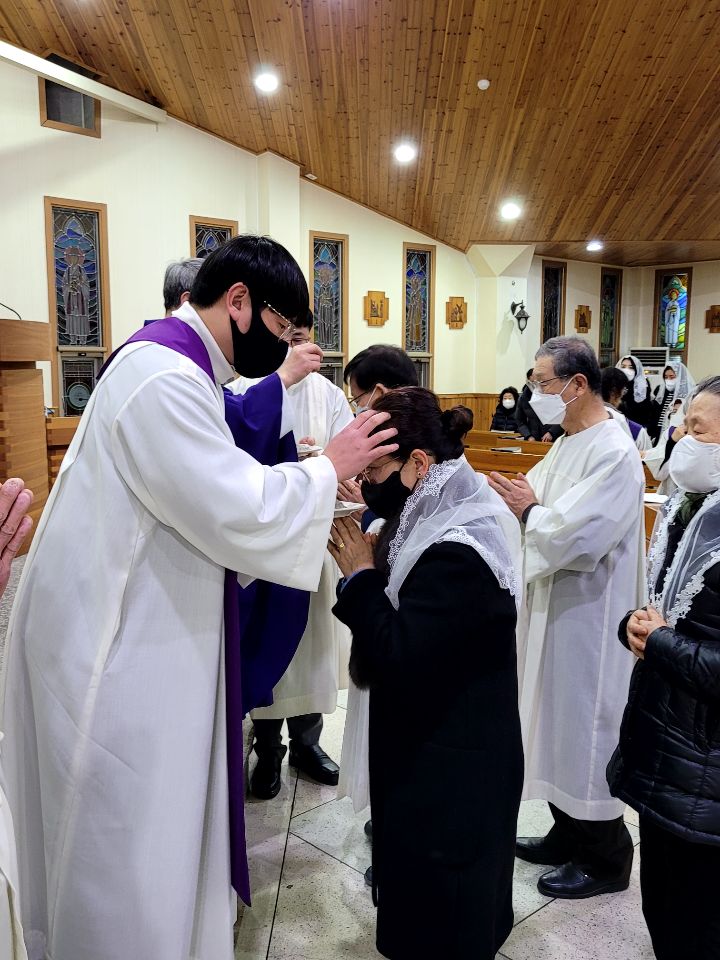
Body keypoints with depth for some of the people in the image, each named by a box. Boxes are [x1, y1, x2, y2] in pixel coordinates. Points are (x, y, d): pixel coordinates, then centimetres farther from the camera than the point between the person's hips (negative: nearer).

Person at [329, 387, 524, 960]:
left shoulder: (456, 553, -30)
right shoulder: (453, 516, 1)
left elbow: (400, 661, -28)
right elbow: (405, 619, 6)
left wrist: (360, 574, -19)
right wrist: (372, 564, -8)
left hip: (445, 776, -9)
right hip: (448, 752, 9)